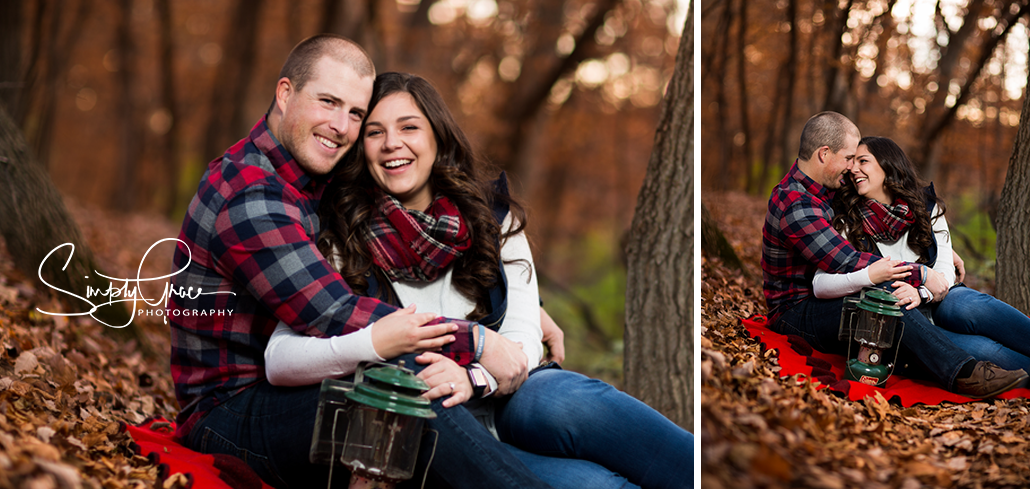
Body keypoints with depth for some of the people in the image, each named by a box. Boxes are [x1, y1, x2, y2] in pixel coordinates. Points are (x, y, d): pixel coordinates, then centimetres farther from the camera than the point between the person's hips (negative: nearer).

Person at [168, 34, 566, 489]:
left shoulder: (318, 182, 12)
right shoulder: (246, 195, -19)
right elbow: (336, 317, -26)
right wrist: (476, 343, -22)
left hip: (298, 395, 10)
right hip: (230, 414, -9)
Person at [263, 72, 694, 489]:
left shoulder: (493, 217, 10)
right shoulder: (340, 240, 3)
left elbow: (523, 338, 1)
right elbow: (278, 362, -6)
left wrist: (473, 376, -22)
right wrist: (373, 344, -25)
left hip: (503, 400, 3)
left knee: (566, 401, -35)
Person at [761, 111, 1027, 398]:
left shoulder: (829, 186, 10)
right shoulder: (795, 205, -23)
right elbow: (849, 264, -27)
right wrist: (922, 276, -21)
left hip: (828, 301, 10)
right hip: (796, 312, -10)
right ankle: (962, 374, -44)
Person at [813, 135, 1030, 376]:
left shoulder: (926, 205, 8)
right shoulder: (846, 222, 1)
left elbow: (945, 270, 0)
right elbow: (821, 285, -11)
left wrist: (921, 292, -22)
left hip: (936, 300, 2)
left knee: (971, 307, -33)